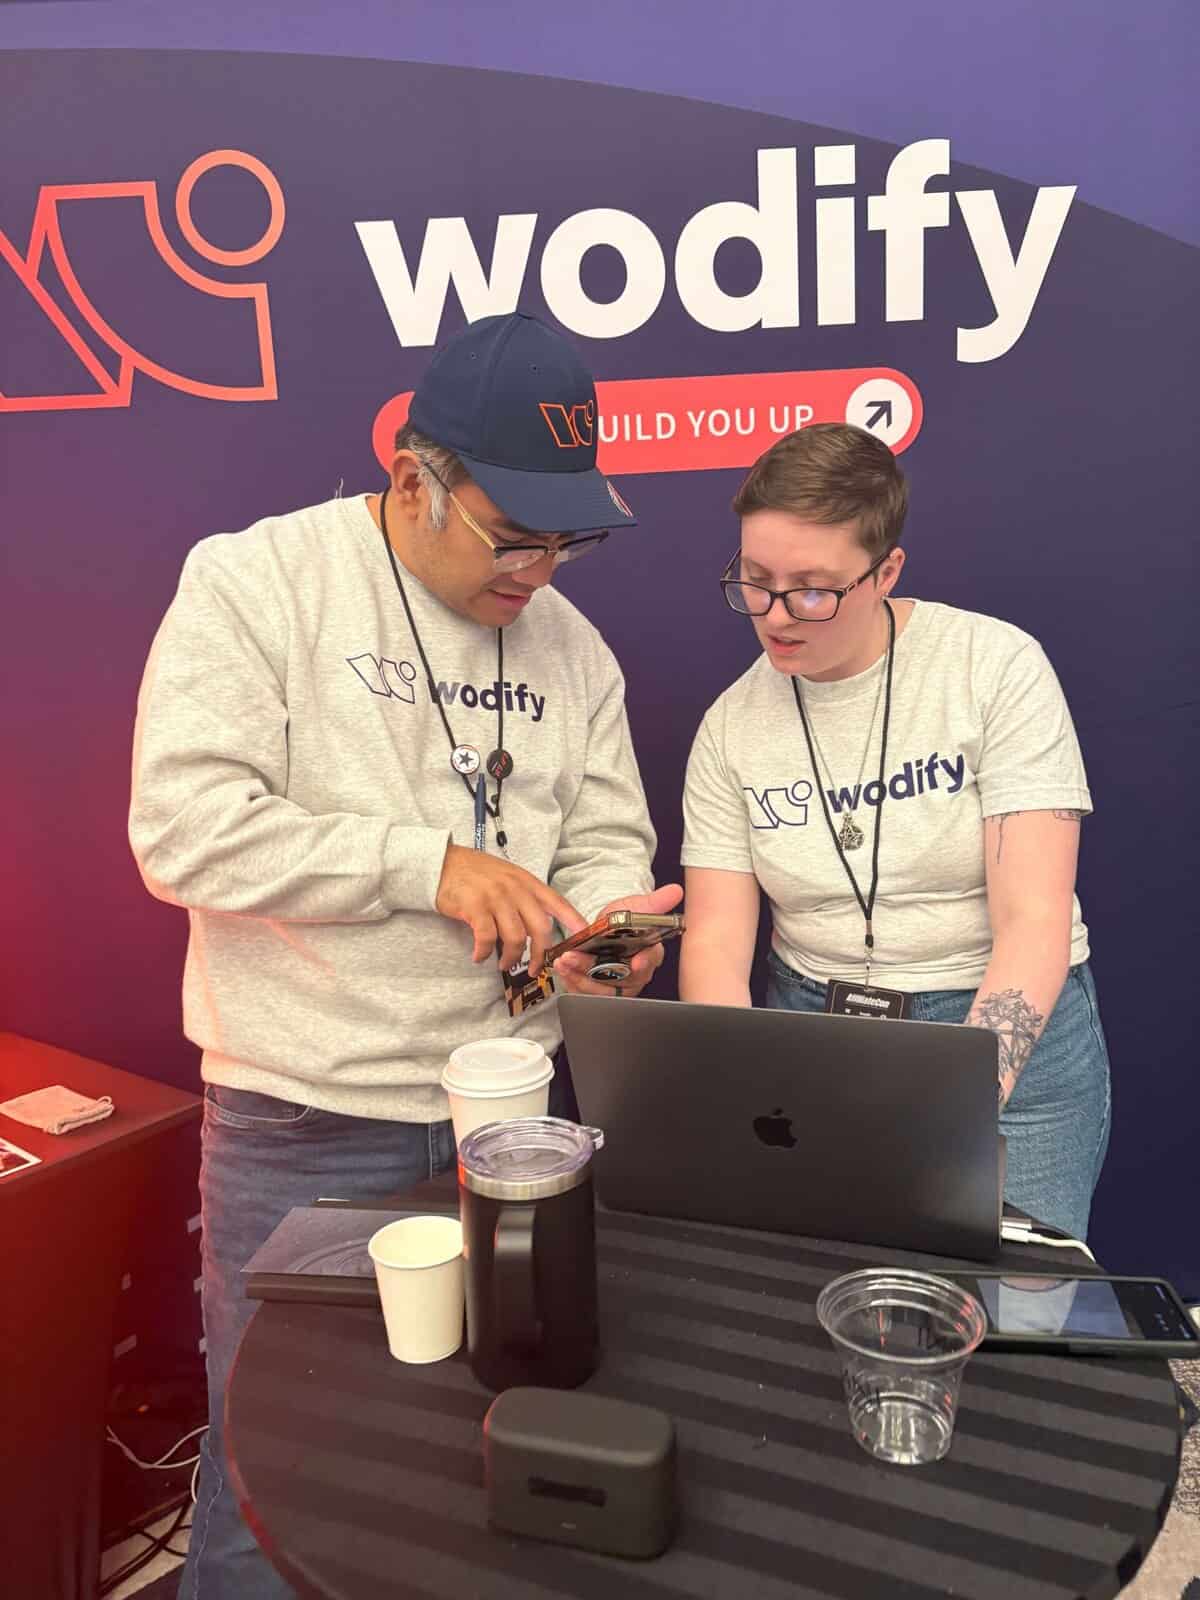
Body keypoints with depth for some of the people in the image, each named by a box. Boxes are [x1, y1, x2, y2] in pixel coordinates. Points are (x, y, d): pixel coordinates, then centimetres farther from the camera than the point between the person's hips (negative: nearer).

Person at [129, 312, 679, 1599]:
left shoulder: (569, 642, 8)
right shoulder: (254, 581, -9)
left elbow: (607, 839, 10)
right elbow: (184, 827, -17)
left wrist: (601, 921, -13)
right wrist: (426, 861, -20)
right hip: (306, 1118, -4)